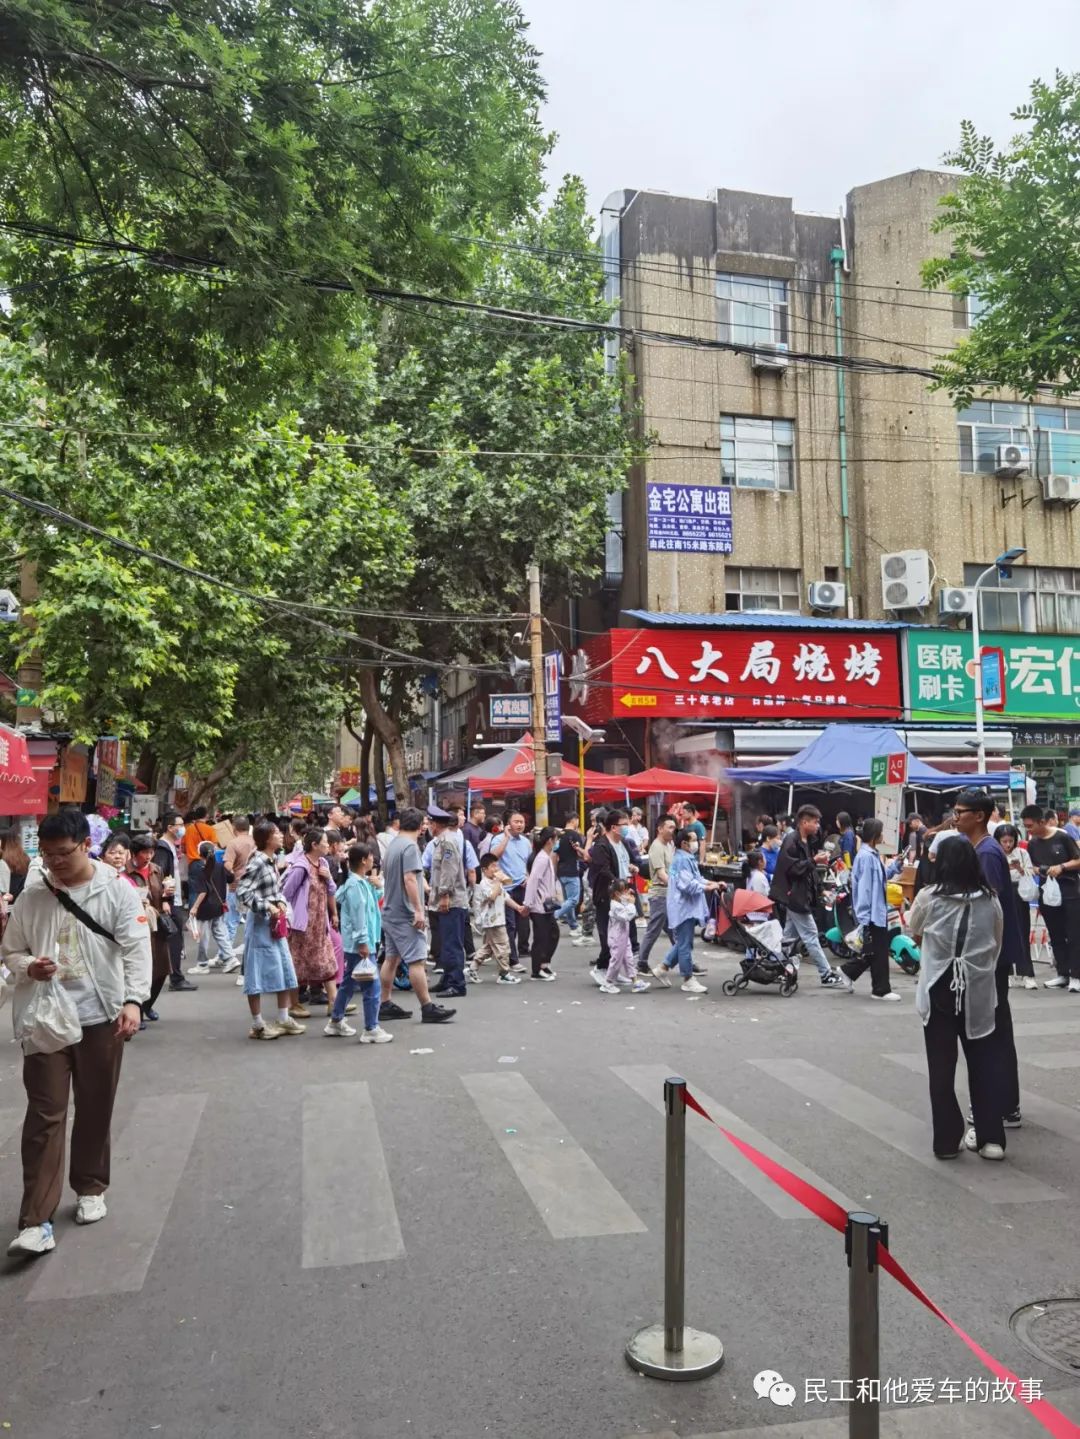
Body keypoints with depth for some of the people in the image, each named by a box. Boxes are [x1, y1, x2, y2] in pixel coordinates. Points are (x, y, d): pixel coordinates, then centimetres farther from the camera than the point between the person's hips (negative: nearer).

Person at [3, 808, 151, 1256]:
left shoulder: (117, 890, -6)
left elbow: (137, 949, -11)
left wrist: (133, 1000, -23)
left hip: (100, 1017, -1)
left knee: (95, 1111, 13)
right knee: (44, 1115, -1)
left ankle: (90, 1189, 34)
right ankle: (36, 1221, 1)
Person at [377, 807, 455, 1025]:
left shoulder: (392, 845, 14)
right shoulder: (410, 846, -14)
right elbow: (409, 879, -22)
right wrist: (418, 910, -22)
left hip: (390, 911, 9)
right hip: (404, 913, -9)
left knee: (391, 958, 13)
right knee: (416, 960, -8)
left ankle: (385, 1005, 18)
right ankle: (428, 1008, -7)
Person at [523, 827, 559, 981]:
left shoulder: (547, 857, 11)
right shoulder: (542, 858, -17)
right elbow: (532, 881, -22)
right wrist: (528, 904, -22)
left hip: (546, 905, 9)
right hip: (539, 906, -9)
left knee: (553, 933, 14)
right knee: (541, 937, 0)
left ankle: (544, 964, 23)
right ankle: (537, 971, 9)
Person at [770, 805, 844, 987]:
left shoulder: (806, 842, 13)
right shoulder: (791, 841, -17)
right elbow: (792, 868, -22)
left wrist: (818, 888, 15)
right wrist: (814, 861, -22)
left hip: (801, 895, 10)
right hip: (794, 895, -10)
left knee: (790, 936, 15)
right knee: (810, 935, -5)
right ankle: (827, 975, -1)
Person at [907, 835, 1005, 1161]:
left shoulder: (928, 898, -8)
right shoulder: (990, 901, -2)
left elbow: (913, 932, 9)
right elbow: (997, 945, 9)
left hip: (938, 992, -2)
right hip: (979, 992, 2)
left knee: (942, 1067, 6)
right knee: (984, 1064, 13)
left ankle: (947, 1140, 10)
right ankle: (991, 1138, 16)